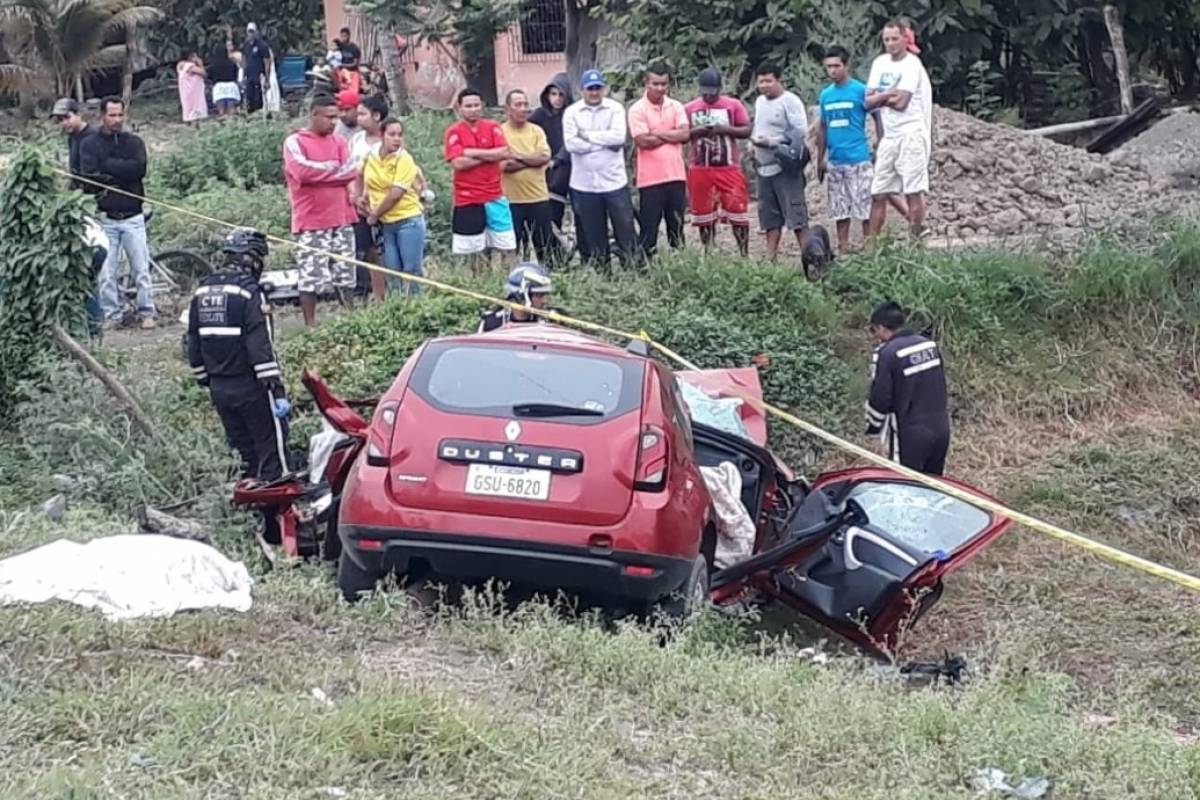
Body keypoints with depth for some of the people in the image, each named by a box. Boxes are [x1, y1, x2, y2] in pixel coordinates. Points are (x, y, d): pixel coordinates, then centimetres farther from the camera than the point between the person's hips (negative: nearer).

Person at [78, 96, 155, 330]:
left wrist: (108, 166, -11)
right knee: (106, 272, 0)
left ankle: (146, 312, 8)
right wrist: (123, 171, -12)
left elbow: (140, 168, -11)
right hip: (105, 218, 0)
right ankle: (111, 315, 8)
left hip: (133, 217, 0)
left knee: (141, 268, 0)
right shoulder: (89, 144, 5)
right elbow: (89, 177, -9)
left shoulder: (134, 142, 8)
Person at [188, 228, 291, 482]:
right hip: (250, 387, -7)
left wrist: (205, 380, 24)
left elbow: (194, 345, 14)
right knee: (272, 450, 1)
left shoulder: (202, 292, 9)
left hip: (219, 389, 7)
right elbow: (261, 346, -20)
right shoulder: (248, 291, -15)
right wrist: (276, 389, -19)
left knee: (243, 450, 16)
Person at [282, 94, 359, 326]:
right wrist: (333, 169, -6)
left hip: (342, 219, 5)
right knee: (311, 277, -6)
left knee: (345, 276, 9)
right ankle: (310, 325, -1)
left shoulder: (339, 142, 14)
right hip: (311, 223, -5)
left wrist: (318, 171, -8)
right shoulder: (295, 142, -2)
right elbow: (301, 171, -18)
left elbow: (351, 172, 0)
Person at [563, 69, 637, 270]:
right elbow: (571, 143, -10)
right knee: (593, 237, 8)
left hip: (614, 181, -1)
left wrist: (588, 135, -10)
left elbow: (618, 136, -13)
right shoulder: (571, 112, 3)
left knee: (625, 231, 0)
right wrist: (605, 143, -10)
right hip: (584, 184, 1)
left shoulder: (615, 109, 2)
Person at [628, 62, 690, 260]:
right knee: (649, 227, 0)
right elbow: (643, 141, -14)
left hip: (676, 176, 4)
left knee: (676, 226, 10)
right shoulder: (638, 110, -3)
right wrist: (672, 135, -5)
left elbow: (685, 134, -5)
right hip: (650, 178, -3)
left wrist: (657, 133, -10)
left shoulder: (676, 107, 8)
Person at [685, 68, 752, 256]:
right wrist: (694, 132, -14)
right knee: (703, 214, 6)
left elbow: (746, 130, -1)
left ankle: (745, 254, 1)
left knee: (738, 211, -5)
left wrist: (724, 129, -15)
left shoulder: (733, 105, 2)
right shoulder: (689, 109, 6)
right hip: (700, 170, 2)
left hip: (729, 169, -1)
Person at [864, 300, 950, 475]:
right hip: (940, 430, 7)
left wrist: (872, 426, 2)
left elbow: (880, 399, -15)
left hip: (910, 437, -7)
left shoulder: (886, 354, -17)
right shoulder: (930, 345, 5)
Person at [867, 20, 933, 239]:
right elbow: (868, 102, 7)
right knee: (878, 193, 5)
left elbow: (901, 103, -16)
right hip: (889, 136, 7)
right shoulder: (880, 63, 12)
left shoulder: (912, 64, -8)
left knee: (913, 192, -8)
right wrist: (888, 94, -9)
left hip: (911, 133, -7)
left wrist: (880, 97, 0)